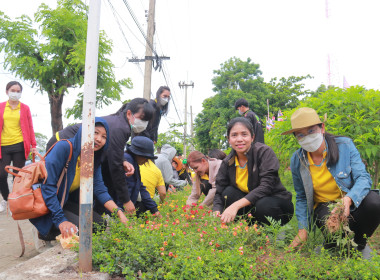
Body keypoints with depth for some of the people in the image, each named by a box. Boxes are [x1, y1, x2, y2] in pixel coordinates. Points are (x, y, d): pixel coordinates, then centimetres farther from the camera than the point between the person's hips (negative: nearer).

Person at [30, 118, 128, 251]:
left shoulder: (94, 158, -1)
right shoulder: (63, 148, -24)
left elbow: (99, 188, -6)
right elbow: (47, 186, -27)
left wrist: (119, 212, -18)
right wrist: (60, 220, -31)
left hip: (66, 202, 8)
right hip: (46, 206, -8)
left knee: (99, 222, -2)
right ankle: (47, 232, 1)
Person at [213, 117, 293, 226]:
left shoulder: (264, 152, -19)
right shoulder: (227, 163, -5)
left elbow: (266, 186, -29)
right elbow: (219, 193, -6)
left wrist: (236, 205, -38)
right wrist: (216, 213, -29)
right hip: (250, 204, 4)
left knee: (262, 205, -35)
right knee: (229, 192, -20)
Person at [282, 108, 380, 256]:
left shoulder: (345, 145, -11)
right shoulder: (297, 160, -6)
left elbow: (363, 177, -16)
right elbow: (302, 197, 5)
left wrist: (348, 199, -37)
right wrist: (302, 229, -4)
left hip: (352, 203, 1)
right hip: (324, 208, 0)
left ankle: (358, 246, -1)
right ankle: (332, 246, 8)